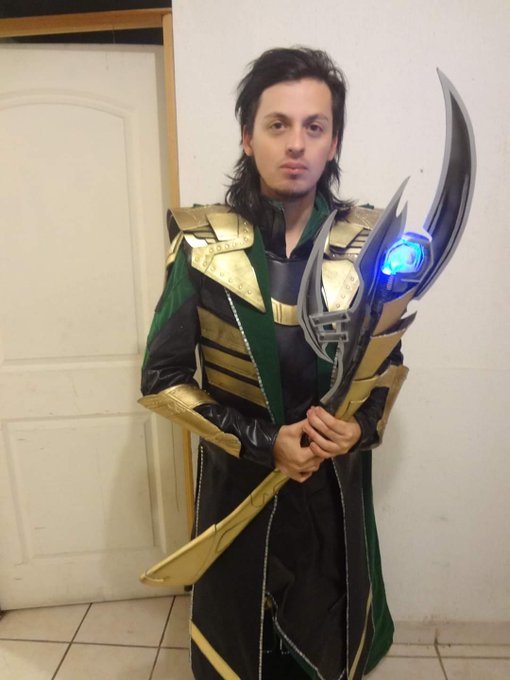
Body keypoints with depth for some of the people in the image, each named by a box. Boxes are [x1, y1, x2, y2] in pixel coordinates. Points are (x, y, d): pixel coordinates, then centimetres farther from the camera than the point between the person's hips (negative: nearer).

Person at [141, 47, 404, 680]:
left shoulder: (365, 241, -7)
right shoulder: (203, 244, -13)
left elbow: (389, 359, 4)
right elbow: (162, 377, -9)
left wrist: (364, 424, -16)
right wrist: (263, 440, -18)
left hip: (338, 481, 2)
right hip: (239, 477, -1)